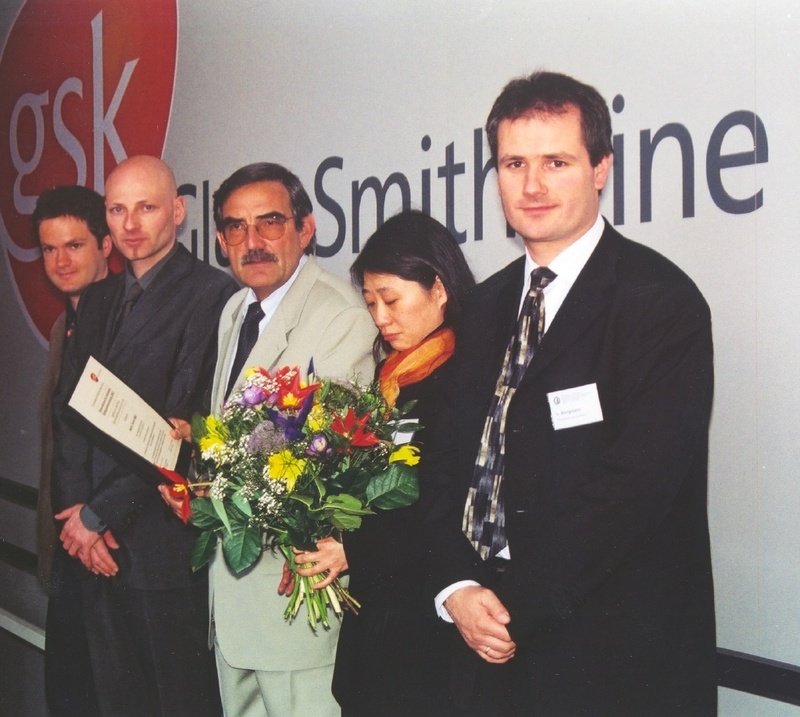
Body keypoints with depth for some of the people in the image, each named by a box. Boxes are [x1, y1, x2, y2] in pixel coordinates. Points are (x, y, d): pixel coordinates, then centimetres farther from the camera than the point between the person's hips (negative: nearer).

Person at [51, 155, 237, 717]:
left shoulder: (213, 294, -11)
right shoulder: (98, 300, 14)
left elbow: (188, 424, -16)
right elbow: (69, 412, 10)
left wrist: (100, 513, -12)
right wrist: (76, 509, -4)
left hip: (167, 543, -7)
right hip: (97, 546, 7)